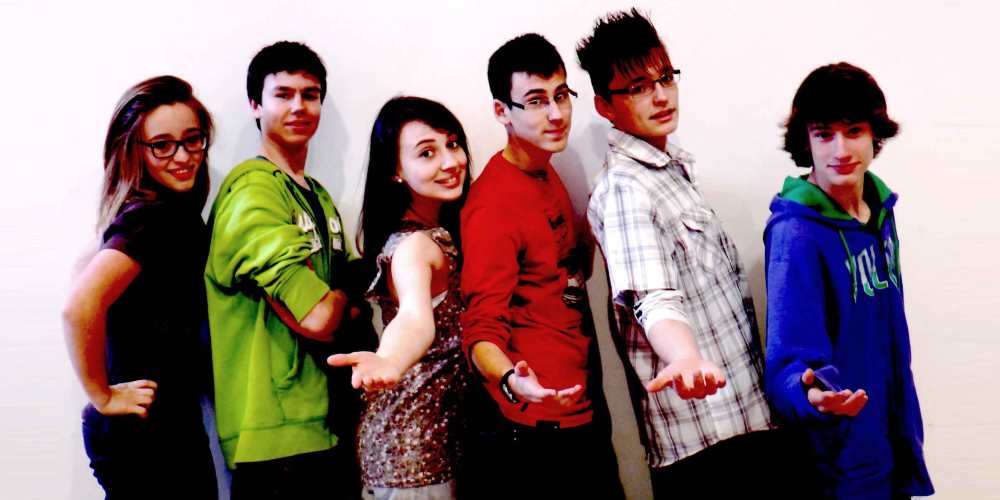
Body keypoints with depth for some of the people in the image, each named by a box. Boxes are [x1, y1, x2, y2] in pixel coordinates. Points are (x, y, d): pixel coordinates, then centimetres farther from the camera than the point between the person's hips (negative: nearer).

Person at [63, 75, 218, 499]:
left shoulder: (173, 213, 8)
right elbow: (80, 307, -32)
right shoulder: (153, 218, -19)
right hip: (143, 434, -9)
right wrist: (103, 396, -18)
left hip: (173, 427, 9)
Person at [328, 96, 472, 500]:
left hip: (448, 426, 9)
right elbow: (415, 316, -43)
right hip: (414, 438, -9)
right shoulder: (413, 244, -22)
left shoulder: (447, 228, 6)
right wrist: (388, 362, -63)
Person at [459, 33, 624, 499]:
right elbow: (482, 326, -25)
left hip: (585, 409, 9)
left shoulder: (548, 175, 8)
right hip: (540, 429, -9)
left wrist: (586, 252, 4)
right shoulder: (493, 204, -18)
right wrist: (511, 381, -41)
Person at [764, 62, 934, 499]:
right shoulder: (796, 234, -21)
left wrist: (909, 429, 12)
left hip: (897, 445, 7)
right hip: (842, 465, -7)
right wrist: (810, 392, -48)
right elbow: (790, 359, -28)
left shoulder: (881, 211, 1)